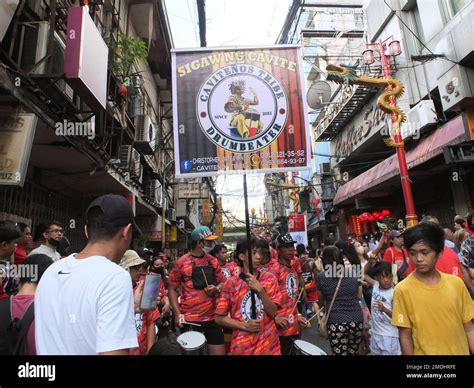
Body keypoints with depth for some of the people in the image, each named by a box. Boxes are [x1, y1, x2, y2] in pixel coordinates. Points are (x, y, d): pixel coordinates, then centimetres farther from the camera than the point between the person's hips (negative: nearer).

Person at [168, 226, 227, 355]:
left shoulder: (213, 261, 6)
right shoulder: (181, 262, -8)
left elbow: (223, 282, 13)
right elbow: (172, 289, -3)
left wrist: (216, 289, -9)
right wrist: (177, 313, -11)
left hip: (213, 317, 4)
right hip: (190, 319, -4)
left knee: (219, 351, 10)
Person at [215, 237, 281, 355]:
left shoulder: (269, 279, -3)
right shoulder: (231, 283, -9)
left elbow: (273, 313, -7)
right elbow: (219, 318, -4)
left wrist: (260, 290, -20)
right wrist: (245, 326, -15)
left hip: (269, 346, 2)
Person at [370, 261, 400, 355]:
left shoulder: (394, 293, -16)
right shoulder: (375, 285, 0)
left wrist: (384, 309, -35)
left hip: (389, 335, -6)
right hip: (375, 333, 6)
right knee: (375, 353, 17)